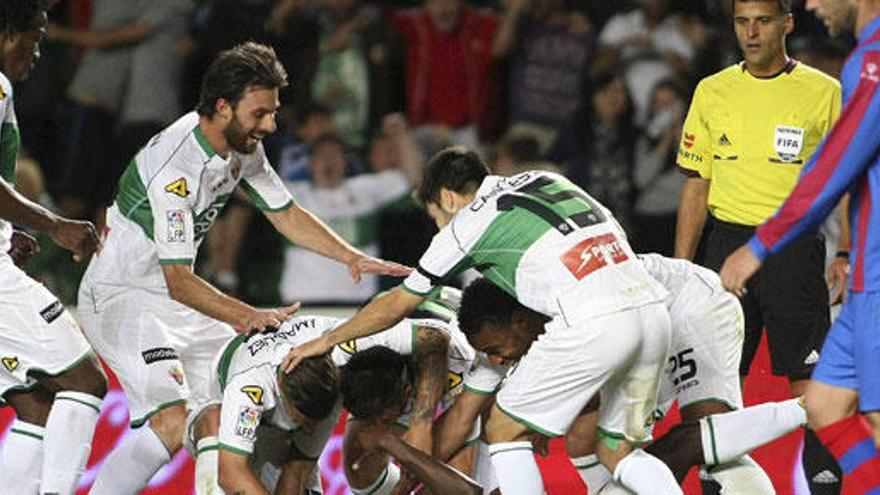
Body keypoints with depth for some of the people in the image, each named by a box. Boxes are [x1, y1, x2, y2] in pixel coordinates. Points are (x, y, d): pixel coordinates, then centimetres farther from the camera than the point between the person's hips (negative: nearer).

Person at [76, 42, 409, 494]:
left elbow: (285, 214, 13)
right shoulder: (176, 167, -28)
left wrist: (351, 257, 1)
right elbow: (178, 281, -28)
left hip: (170, 298, 9)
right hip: (119, 297, -9)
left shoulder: (243, 146, -1)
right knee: (172, 423, -25)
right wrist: (248, 317, -37)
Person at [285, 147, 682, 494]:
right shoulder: (547, 181, 26)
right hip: (654, 310, 7)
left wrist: (327, 341, 33)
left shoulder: (469, 222, 10)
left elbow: (396, 305, 19)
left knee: (504, 430, 9)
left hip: (593, 323, -7)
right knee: (617, 450, 18)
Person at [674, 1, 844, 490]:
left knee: (809, 381, -5)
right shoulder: (712, 92, 8)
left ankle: (824, 481, 3)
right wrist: (680, 269, 7)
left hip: (795, 244, -3)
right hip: (728, 242, 3)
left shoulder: (824, 92, 0)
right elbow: (696, 187, 12)